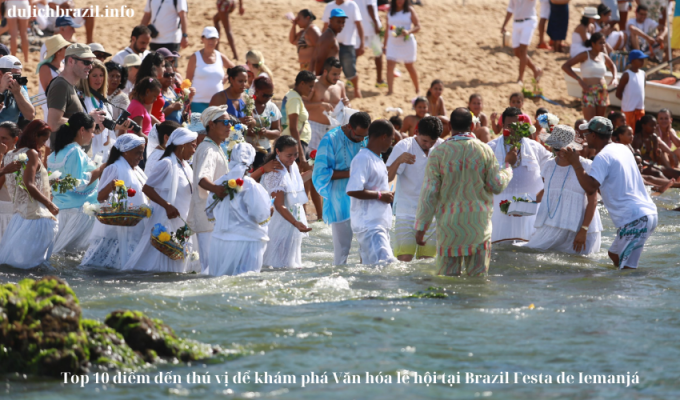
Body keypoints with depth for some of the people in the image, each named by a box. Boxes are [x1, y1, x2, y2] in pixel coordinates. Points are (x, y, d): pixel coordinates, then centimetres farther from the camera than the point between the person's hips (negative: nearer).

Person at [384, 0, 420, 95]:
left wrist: (408, 32, -23)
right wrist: (385, 45, 11)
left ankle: (418, 90, 24)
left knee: (410, 67, 7)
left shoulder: (409, 11, -2)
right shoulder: (390, 11, 6)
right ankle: (390, 91, -11)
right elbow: (387, 29, 12)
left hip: (407, 42, -2)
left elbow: (418, 27, -4)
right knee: (390, 65, -13)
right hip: (393, 43, 2)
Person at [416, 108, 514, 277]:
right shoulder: (485, 151, -3)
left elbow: (429, 192, -6)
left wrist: (421, 227, -2)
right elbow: (497, 186, -1)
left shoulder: (438, 153, -6)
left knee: (449, 276, 5)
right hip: (479, 224, 1)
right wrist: (508, 164, 18)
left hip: (449, 224, -1)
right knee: (478, 275, 7)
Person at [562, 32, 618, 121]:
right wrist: (579, 79, -15)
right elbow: (565, 66, -8)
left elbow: (612, 66, 33)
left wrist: (614, 78, 12)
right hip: (589, 92, -5)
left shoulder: (603, 56, 10)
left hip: (603, 93, 5)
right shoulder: (585, 55, -4)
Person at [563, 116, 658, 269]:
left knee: (627, 268, -12)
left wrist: (575, 163, -14)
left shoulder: (603, 157, -11)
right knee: (614, 255, 24)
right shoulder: (623, 149, 18)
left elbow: (590, 188, -23)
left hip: (633, 220, -10)